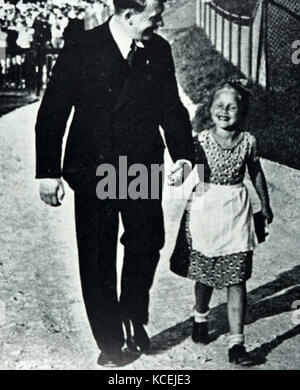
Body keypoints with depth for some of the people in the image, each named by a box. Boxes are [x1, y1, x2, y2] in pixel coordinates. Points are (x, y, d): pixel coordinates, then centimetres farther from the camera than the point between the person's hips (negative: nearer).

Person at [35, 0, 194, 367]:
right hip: (93, 173, -2)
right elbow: (52, 114, -7)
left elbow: (171, 107, 8)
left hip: (144, 170, 3)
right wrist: (48, 172, -11)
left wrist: (182, 153, -6)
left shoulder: (159, 51, 0)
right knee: (97, 262, 6)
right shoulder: (81, 50, -10)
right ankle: (110, 343, 25)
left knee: (146, 246, 9)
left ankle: (134, 319, 36)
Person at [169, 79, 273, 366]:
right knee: (204, 274, 13)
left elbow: (256, 173, 11)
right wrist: (176, 175, -29)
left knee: (236, 278, 0)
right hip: (204, 209, 0)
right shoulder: (202, 140, -5)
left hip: (236, 212, 0)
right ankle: (200, 317, 42)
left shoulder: (248, 141, -1)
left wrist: (265, 206, 20)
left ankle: (236, 342, 5)